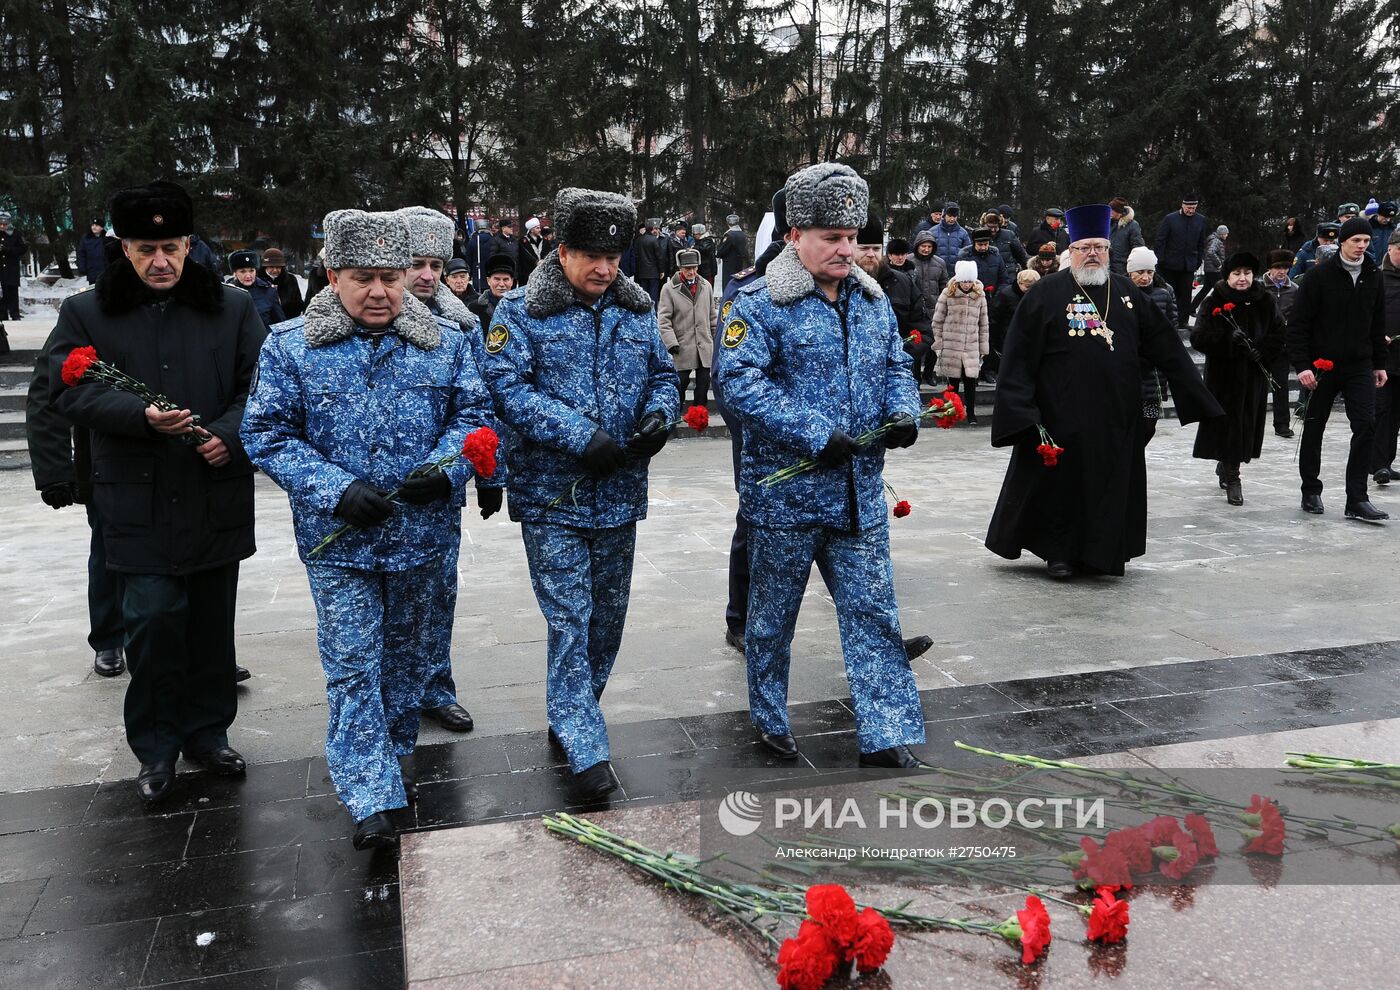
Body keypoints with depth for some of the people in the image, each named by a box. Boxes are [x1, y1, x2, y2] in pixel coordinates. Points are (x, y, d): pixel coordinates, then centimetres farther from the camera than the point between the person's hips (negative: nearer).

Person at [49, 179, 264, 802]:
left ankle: (206, 732, 28)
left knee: (211, 618, 11)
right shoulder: (86, 313, 4)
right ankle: (156, 747, 14)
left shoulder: (233, 308, 6)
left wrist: (229, 434, -14)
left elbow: (260, 386, 4)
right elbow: (68, 391, -3)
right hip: (139, 500, -2)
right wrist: (142, 417, -19)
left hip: (217, 496, 2)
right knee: (154, 616, -5)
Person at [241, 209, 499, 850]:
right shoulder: (290, 347, -4)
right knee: (352, 667, -1)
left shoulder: (446, 342, 3)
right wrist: (336, 491, -18)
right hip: (338, 540, -2)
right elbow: (267, 434, -5)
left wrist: (444, 467, -16)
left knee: (412, 656, 17)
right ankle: (373, 799, 6)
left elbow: (472, 415, 4)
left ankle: (390, 755, 39)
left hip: (427, 536, 3)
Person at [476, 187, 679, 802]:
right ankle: (586, 750, 1)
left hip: (620, 493, 6)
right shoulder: (522, 310, -7)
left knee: (609, 613, 16)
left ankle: (571, 721, 36)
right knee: (570, 619, -6)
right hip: (552, 494, -5)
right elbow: (506, 385, -16)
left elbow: (662, 374, 16)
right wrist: (580, 435, -23)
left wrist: (660, 414, -7)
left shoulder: (637, 309, 9)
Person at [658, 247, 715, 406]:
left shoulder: (706, 286, 6)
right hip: (683, 345, -3)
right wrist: (671, 342, -14)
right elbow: (663, 319, -7)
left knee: (704, 381, 6)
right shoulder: (669, 289, -5)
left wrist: (716, 337, 17)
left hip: (705, 344, 4)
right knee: (682, 380, 3)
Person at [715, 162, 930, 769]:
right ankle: (769, 720, 31)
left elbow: (896, 367, 18)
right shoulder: (760, 303, -11)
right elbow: (739, 381, -20)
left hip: (860, 492, 5)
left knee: (873, 613, 6)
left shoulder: (872, 300, 10)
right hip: (784, 492, -5)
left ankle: (886, 738, 15)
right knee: (773, 614, 12)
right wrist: (814, 434, -24)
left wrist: (904, 412, -4)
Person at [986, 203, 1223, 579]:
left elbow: (1163, 344, 13)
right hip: (1063, 414, -4)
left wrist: (1195, 393, 12)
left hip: (1116, 417, 5)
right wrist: (1022, 406, -13)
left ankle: (1101, 552, 24)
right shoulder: (1047, 293, -4)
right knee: (1063, 482, 3)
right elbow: (1019, 352, -6)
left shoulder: (1127, 293, 9)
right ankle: (1059, 553, 18)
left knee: (1111, 484, 10)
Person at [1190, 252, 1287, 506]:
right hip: (1223, 373, -3)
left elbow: (1279, 333, 9)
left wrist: (1263, 351, -9)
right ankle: (1232, 477, 3)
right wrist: (1228, 339, -25)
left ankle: (1225, 466, 30)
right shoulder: (1213, 301, -4)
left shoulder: (1264, 300, 6)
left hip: (1254, 374, 4)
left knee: (1248, 423, 8)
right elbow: (1199, 338, -11)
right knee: (1227, 421, -6)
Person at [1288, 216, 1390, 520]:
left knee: (1366, 426, -7)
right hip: (1322, 366, -4)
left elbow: (1378, 324, 16)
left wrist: (1380, 364, 14)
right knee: (1314, 429, 7)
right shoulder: (1320, 276, -8)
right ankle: (1311, 492, 22)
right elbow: (1298, 324, -10)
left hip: (1360, 367, 4)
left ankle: (1357, 500, -5)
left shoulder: (1373, 276, 7)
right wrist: (1301, 365, -16)